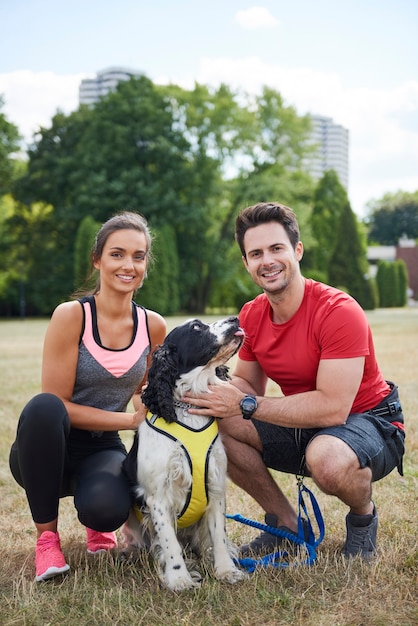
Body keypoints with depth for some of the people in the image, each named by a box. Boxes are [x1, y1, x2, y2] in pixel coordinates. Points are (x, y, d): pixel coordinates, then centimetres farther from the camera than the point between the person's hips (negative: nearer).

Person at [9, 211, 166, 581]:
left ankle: (98, 522, 10)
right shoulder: (71, 315, -15)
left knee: (106, 509, -33)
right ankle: (47, 534, -16)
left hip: (103, 451, 2)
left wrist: (149, 406, -8)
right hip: (50, 449, -2)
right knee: (42, 407, -37)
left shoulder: (153, 327, -3)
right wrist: (131, 420, -19)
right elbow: (57, 405, -16)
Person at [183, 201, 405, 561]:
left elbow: (333, 407, -30)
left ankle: (363, 515, -1)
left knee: (326, 457, -40)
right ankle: (288, 524, 5)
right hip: (303, 426, 7)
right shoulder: (252, 316, -3)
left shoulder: (339, 312, -25)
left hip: (370, 423, -6)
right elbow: (249, 384, 4)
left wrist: (246, 405, -29)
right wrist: (214, 388, -19)